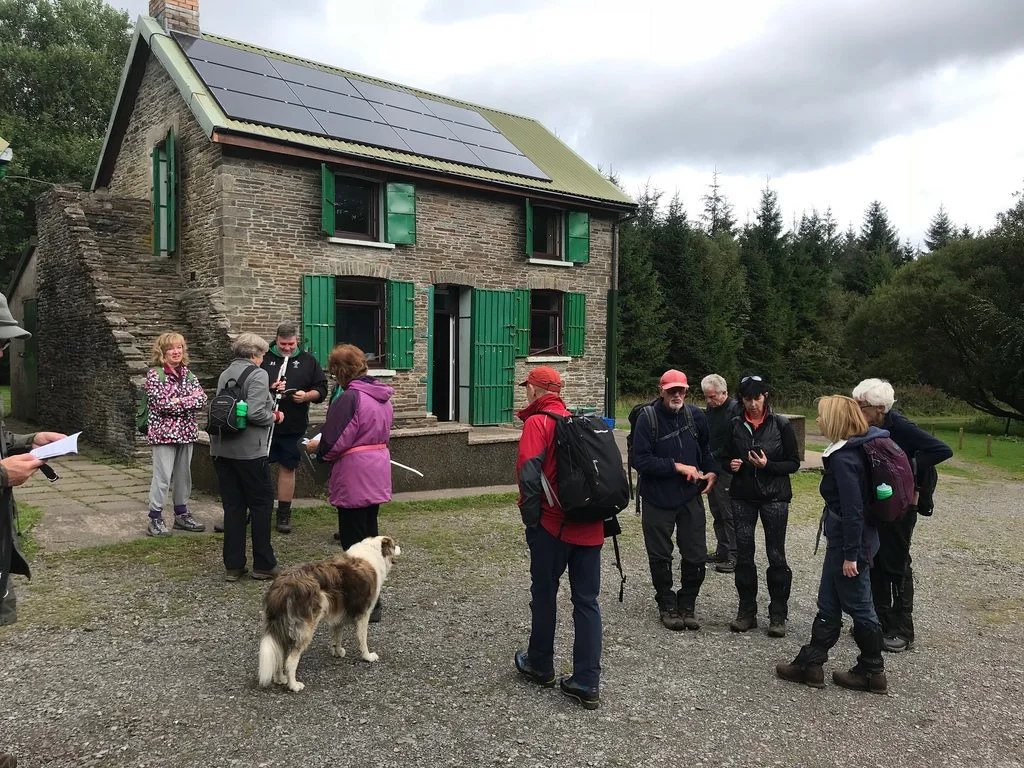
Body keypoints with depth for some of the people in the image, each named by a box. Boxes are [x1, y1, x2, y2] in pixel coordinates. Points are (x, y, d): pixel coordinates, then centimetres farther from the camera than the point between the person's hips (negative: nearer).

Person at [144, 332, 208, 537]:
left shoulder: (187, 373, 10)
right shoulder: (154, 374, -6)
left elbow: (202, 399, -1)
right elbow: (162, 403, -17)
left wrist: (178, 401, -14)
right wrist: (189, 400, -10)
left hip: (186, 432, 6)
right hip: (164, 433, -6)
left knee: (184, 475, 13)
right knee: (162, 476, -5)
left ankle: (182, 514, 25)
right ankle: (155, 519, 5)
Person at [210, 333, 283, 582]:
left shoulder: (225, 374, 13)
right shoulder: (258, 375, -10)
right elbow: (254, 412, -21)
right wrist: (274, 416, -1)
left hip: (222, 448, 7)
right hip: (249, 449, -7)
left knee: (233, 506, 11)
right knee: (261, 504, 6)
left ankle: (233, 566, 16)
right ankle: (263, 565, 13)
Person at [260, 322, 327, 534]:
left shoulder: (308, 361, 7)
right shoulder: (264, 358, 1)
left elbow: (321, 389, 7)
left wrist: (307, 396, -13)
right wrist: (268, 389, -15)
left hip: (293, 426, 1)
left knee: (287, 468, 8)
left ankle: (284, 514, 18)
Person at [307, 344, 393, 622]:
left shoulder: (349, 398, -18)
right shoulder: (382, 396, 8)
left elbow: (335, 443, -19)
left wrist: (317, 447, 2)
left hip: (354, 479, -9)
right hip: (377, 475, 9)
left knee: (354, 539, 1)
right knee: (370, 532, 18)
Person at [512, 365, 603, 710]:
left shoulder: (537, 422, -8)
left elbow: (529, 472, -20)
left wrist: (531, 515, -9)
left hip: (553, 525, -5)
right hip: (590, 525, 5)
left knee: (544, 594, 14)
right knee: (587, 601, 9)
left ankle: (540, 665, 31)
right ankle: (587, 682, 11)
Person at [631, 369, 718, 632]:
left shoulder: (695, 415, 2)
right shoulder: (647, 417, -11)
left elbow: (706, 449, 19)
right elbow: (640, 460, -18)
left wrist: (712, 471, 2)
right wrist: (677, 466, -18)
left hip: (690, 497, 3)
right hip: (657, 499, -3)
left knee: (696, 557, 7)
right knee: (660, 558, 10)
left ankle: (687, 606, 27)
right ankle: (667, 606, 30)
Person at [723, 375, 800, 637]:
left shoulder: (781, 425, -5)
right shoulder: (735, 425, 4)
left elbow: (794, 463, -3)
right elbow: (728, 457, 15)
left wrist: (768, 465, -18)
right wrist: (731, 465, -8)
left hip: (774, 497, -3)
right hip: (743, 497, 3)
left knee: (776, 556, 1)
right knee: (743, 555, 5)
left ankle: (778, 615, 13)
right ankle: (747, 612, 17)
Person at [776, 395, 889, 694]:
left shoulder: (843, 458, -23)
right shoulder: (856, 448, 7)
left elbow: (852, 510, -24)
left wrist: (850, 554, -20)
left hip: (850, 541, -10)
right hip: (844, 538, 10)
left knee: (858, 606, 6)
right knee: (828, 604, 15)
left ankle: (872, 673, 22)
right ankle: (810, 664, 24)